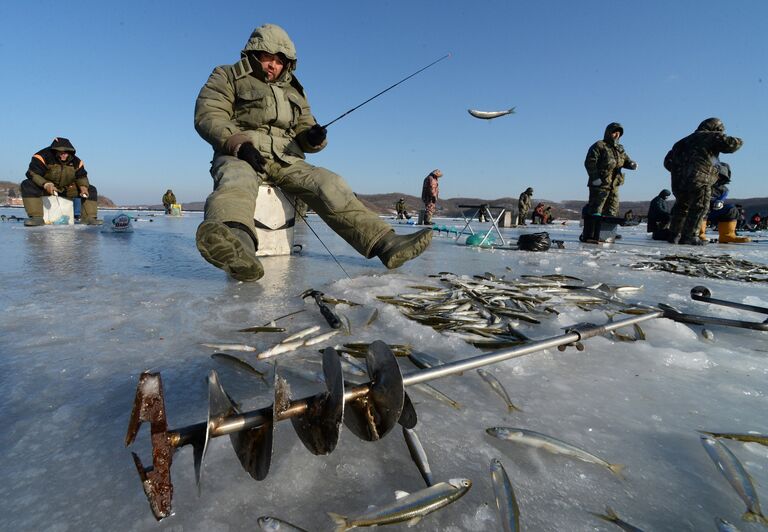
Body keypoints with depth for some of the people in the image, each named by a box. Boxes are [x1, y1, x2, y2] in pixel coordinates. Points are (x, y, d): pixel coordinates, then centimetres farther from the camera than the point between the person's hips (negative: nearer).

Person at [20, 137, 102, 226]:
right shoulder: (43, 156, -18)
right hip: (45, 188, -3)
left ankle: (89, 217, -18)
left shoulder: (75, 161, -3)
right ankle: (37, 217, -35)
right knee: (27, 185, -33)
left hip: (67, 189, 3)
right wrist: (46, 184, -38)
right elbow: (32, 173, -21)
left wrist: (83, 187, -14)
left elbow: (81, 176, 8)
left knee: (91, 190, -10)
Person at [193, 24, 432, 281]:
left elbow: (305, 131, 21)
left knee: (329, 184, -24)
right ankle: (235, 239, -73)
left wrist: (313, 138, -6)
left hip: (285, 161, 3)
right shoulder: (228, 77, 15)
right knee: (238, 180, -40)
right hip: (239, 156, -3)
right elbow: (207, 116, 0)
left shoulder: (294, 92, 27)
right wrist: (240, 144, -20)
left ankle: (386, 243, -38)